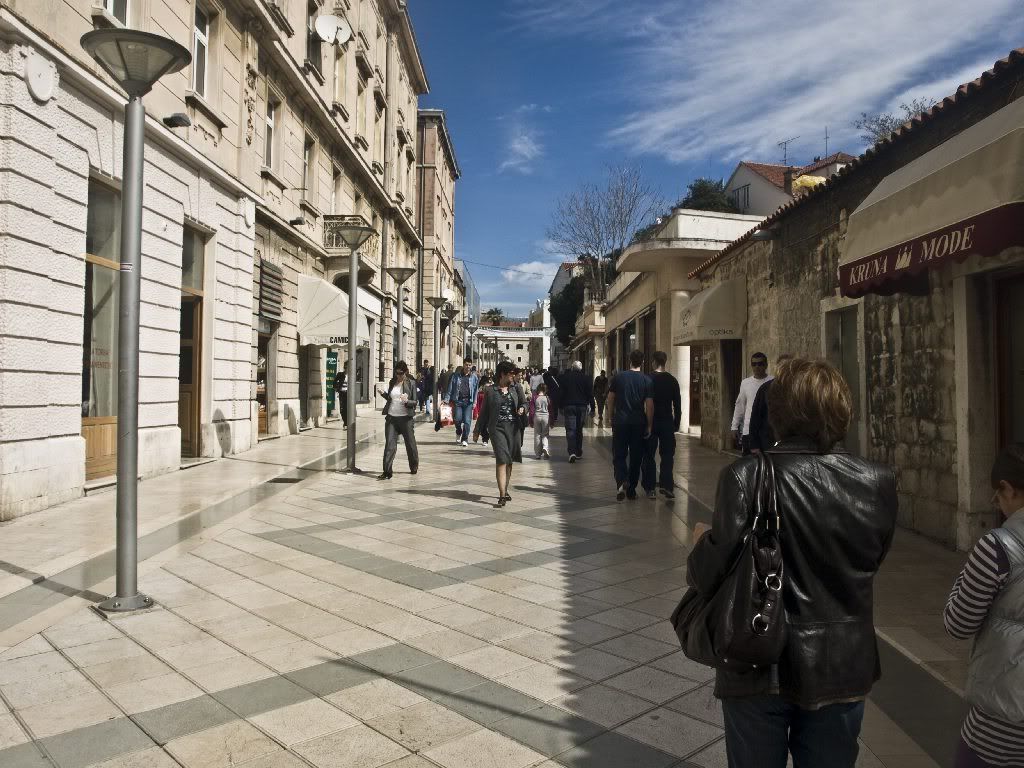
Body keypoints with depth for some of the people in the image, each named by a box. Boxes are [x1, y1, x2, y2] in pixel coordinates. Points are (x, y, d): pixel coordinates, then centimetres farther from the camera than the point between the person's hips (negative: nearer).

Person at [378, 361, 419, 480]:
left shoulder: (411, 383, -3)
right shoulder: (392, 382, 8)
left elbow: (415, 402, -5)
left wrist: (407, 401, -25)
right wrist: (383, 393, 0)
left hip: (405, 418, -2)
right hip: (391, 417, 3)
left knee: (410, 442, 10)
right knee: (389, 444, -5)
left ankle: (414, 465, 32)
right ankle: (387, 471, -6)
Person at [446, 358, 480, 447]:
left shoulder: (474, 377, 6)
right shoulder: (456, 376, 4)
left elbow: (476, 390, 8)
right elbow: (450, 388, 5)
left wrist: (474, 402, 0)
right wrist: (446, 400, -3)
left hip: (469, 401, 0)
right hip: (458, 400, 0)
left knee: (467, 421, -6)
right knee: (457, 419, -8)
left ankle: (464, 439, 6)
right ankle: (458, 433, 24)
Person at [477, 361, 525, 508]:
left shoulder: (516, 389, 8)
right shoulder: (491, 391, 1)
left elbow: (523, 403, 17)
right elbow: (484, 411, 6)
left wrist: (522, 408, -8)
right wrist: (479, 430, 7)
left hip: (513, 428, 4)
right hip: (497, 428, -4)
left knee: (509, 461, 12)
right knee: (501, 459, -13)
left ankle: (505, 490, 27)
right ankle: (502, 495, -16)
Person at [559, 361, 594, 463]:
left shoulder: (564, 378, 0)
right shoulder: (586, 378, 0)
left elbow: (560, 393, 3)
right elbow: (590, 394, 2)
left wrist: (560, 407, 10)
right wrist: (592, 407, 6)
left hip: (568, 406, -1)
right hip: (582, 406, 1)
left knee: (570, 430, -5)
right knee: (579, 430, 13)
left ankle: (572, 452, -20)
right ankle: (579, 453, 18)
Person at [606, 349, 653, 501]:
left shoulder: (619, 377, 1)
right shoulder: (647, 380, -3)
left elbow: (610, 399, 6)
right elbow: (649, 405, -5)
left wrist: (611, 418, 17)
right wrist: (649, 426, 3)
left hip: (620, 421, 0)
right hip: (638, 422, 0)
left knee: (619, 455, 7)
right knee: (636, 457, 10)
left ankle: (621, 482, -18)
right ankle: (631, 490, 16)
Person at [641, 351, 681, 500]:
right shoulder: (672, 380, 0)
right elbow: (677, 404, 1)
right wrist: (676, 423, 10)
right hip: (667, 422, 1)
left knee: (649, 455, 7)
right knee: (667, 454, 8)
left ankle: (650, 488, 7)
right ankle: (666, 485, -5)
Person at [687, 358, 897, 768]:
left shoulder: (746, 476, -22)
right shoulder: (878, 483, -10)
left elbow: (709, 577, -21)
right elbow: (868, 562, 4)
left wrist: (701, 544, 0)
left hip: (762, 669, -2)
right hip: (842, 671, 3)